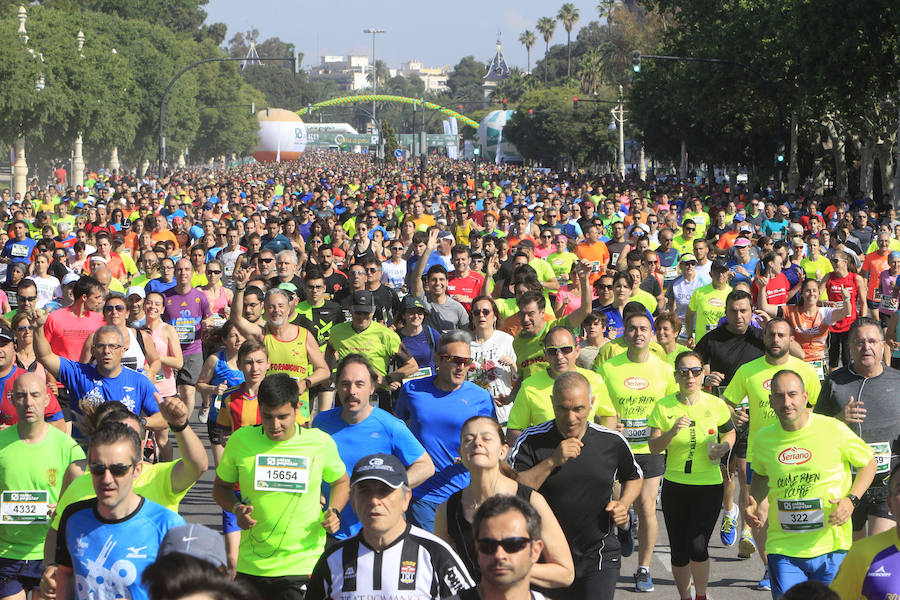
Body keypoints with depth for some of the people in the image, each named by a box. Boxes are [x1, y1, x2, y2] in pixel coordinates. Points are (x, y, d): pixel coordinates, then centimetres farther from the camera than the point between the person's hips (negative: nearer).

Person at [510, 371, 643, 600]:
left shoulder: (612, 442, 0)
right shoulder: (531, 441, -6)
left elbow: (634, 477, 19)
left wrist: (623, 504, 0)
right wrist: (552, 461, -22)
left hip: (599, 558, 0)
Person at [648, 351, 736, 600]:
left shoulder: (715, 405, -2)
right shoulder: (664, 407, -3)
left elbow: (730, 432, 15)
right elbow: (654, 447, -6)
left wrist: (723, 447, -5)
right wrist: (672, 432, -24)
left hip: (709, 486, -1)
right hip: (675, 486, 1)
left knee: (697, 545, -15)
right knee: (679, 551, 6)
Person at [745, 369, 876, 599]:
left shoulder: (834, 430, -8)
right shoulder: (764, 439, 1)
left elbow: (868, 463, 6)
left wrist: (851, 500, -9)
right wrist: (754, 504, 3)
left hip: (830, 547, -1)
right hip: (782, 548, 1)